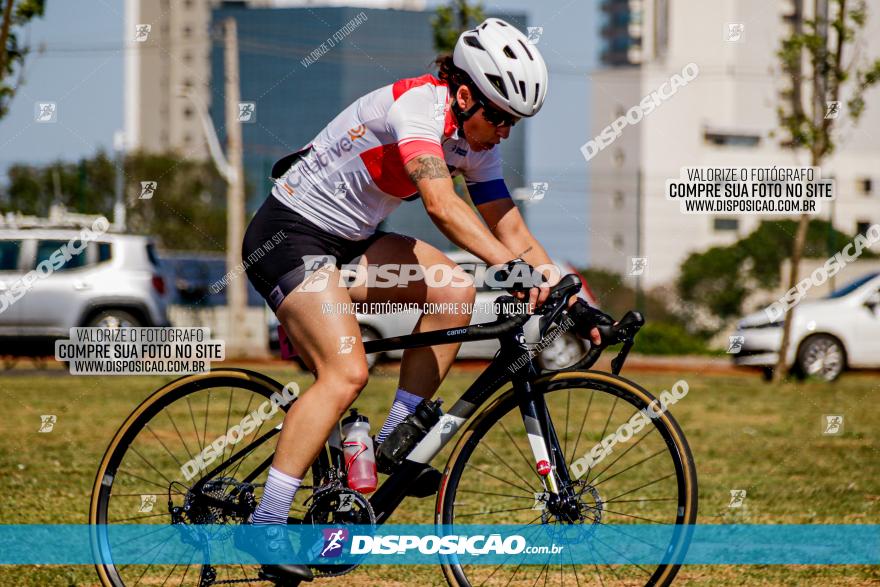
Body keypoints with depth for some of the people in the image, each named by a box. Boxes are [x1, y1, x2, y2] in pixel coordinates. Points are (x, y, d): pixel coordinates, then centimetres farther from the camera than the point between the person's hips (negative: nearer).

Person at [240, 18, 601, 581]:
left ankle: (395, 439, 0)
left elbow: (507, 224, 4)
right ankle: (266, 528, -22)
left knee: (455, 291, -9)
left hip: (348, 240, 9)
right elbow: (441, 204, -39)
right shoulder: (418, 104, -25)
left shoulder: (476, 140, 2)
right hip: (289, 234, -9)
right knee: (346, 372, -23)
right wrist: (516, 267, -48)